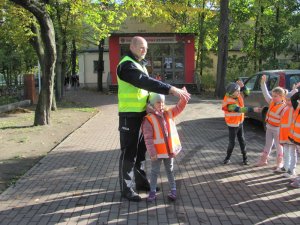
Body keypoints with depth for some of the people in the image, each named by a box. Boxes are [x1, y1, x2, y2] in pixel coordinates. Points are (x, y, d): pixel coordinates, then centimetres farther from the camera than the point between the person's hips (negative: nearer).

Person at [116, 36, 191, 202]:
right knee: (129, 152, -1)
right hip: (129, 115, -9)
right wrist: (171, 89, -36)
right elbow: (146, 82, -29)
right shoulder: (127, 65, -16)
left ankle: (141, 182, 31)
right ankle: (126, 189, 10)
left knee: (140, 150, 17)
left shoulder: (140, 64, 16)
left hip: (141, 114, 9)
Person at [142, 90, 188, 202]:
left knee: (170, 171, 18)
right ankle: (152, 192, 23)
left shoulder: (169, 113, 1)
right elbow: (148, 138, -17)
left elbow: (180, 106, 3)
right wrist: (152, 153, -19)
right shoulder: (149, 119, -16)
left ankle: (173, 190, 30)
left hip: (169, 150, 5)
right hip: (157, 152, -5)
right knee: (155, 172, 10)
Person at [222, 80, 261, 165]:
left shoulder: (237, 96, -5)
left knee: (242, 140, 11)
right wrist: (253, 109, -41)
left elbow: (246, 93, 6)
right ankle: (227, 158, 23)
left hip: (240, 122, 7)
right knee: (232, 142, 2)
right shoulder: (229, 103, -29)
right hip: (233, 124, -7)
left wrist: (242, 86, -14)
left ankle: (245, 158, 21)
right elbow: (240, 109, -37)